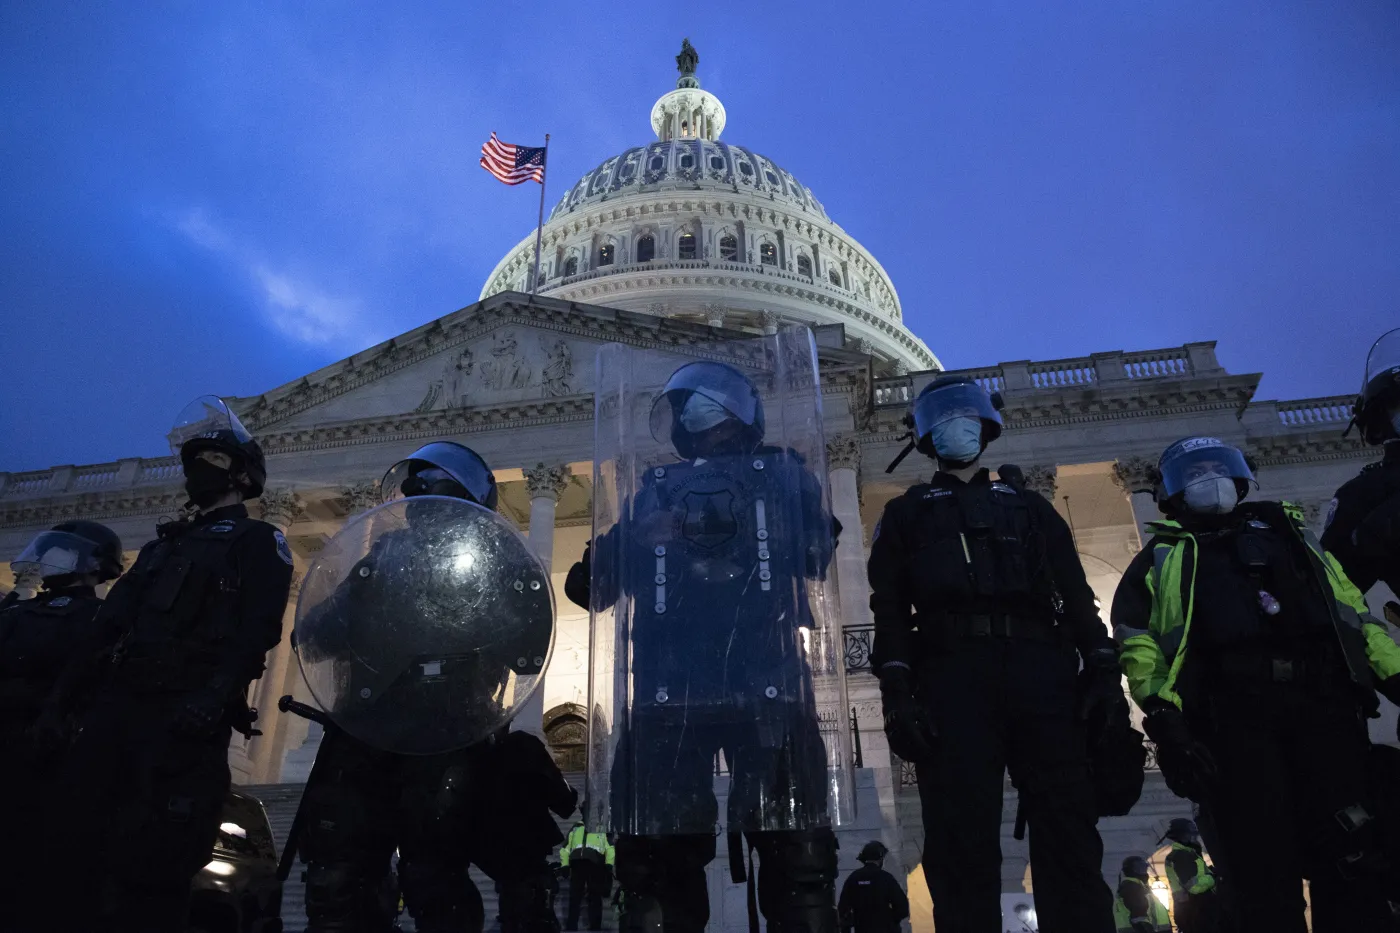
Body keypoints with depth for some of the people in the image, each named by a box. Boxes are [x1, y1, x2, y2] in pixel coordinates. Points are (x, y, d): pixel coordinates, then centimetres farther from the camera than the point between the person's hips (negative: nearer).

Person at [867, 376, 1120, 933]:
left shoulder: (1029, 507, 28)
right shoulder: (906, 513, 22)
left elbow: (1076, 596, 17)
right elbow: (890, 608, 10)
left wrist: (1104, 671, 0)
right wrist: (896, 692, -6)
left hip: (1042, 668, 2)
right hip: (953, 674, -1)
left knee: (1068, 835, -4)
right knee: (963, 843, -7)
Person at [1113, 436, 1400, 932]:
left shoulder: (1289, 531, 30)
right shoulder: (1163, 556, 20)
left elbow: (1352, 606, 23)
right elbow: (1136, 639, 5)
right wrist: (1163, 717, -10)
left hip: (1323, 696, 2)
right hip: (1234, 709, -2)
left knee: (1350, 853, -6)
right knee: (1264, 857, -6)